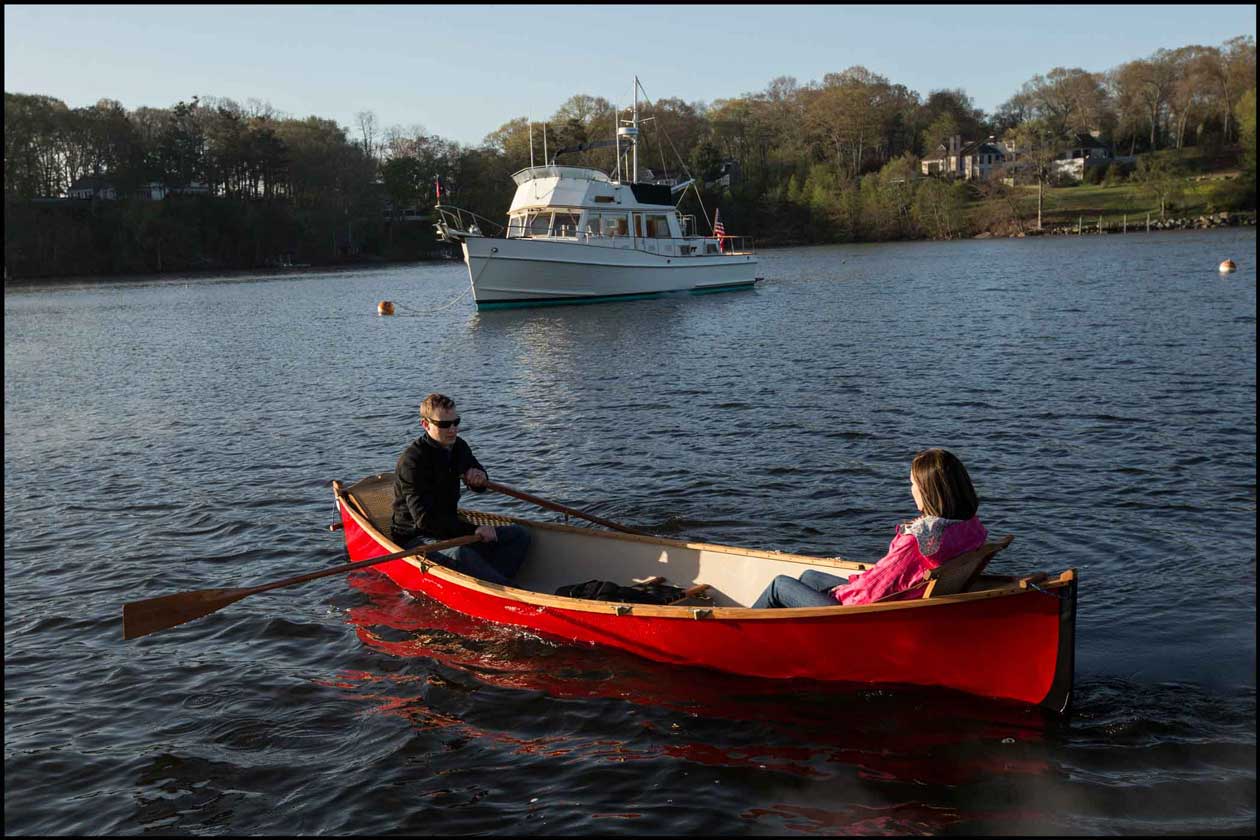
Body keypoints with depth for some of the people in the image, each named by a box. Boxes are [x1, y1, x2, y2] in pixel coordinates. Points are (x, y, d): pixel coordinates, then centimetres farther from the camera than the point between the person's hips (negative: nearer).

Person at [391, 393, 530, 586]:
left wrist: (479, 477, -5)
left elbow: (479, 488, 22)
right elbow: (425, 518, -27)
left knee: (519, 535, -4)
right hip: (416, 538, -8)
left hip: (450, 529, 8)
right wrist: (474, 529, -30)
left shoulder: (458, 446, 4)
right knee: (461, 555, -39)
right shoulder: (412, 461, -20)